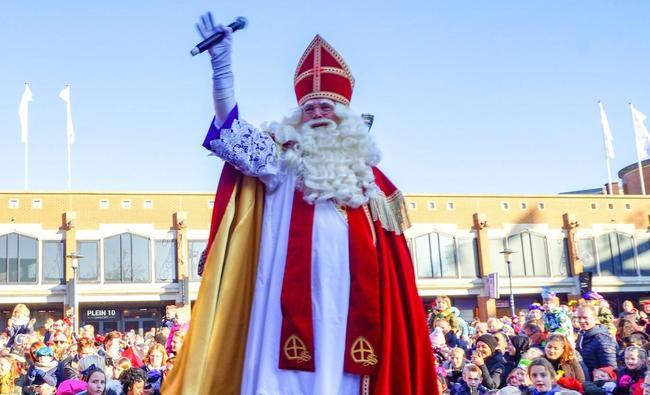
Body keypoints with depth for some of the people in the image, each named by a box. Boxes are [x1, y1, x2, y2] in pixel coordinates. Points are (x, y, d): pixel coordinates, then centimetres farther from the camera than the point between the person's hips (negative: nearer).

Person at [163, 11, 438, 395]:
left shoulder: (365, 170, 19)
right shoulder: (281, 157, 11)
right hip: (295, 285, -2)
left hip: (348, 288, 2)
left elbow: (390, 243, 18)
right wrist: (222, 65, -15)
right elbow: (233, 131, -4)